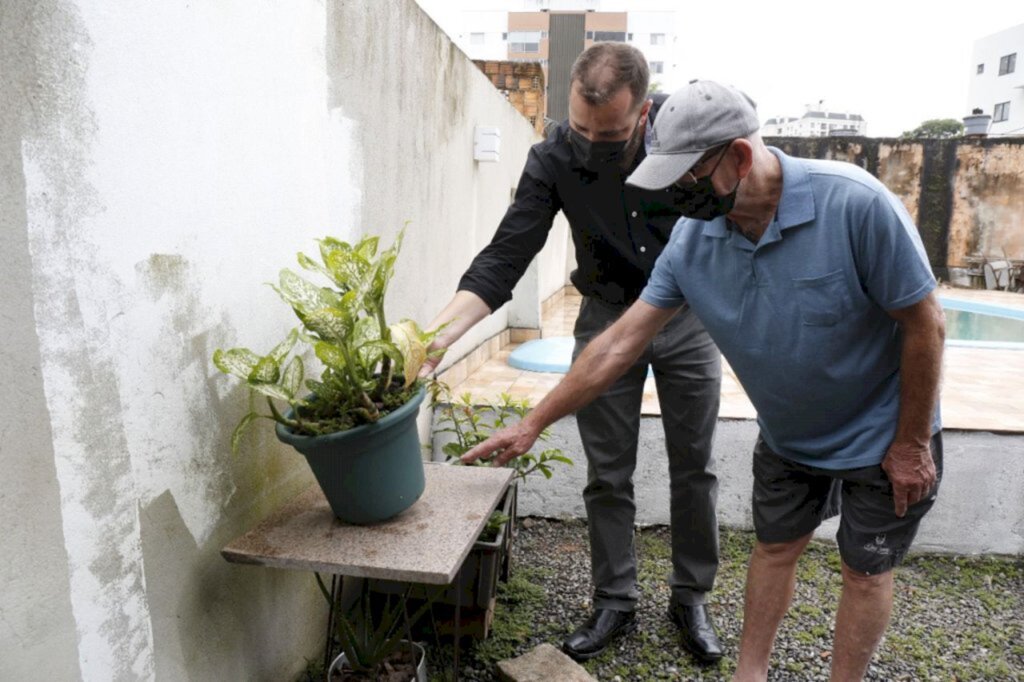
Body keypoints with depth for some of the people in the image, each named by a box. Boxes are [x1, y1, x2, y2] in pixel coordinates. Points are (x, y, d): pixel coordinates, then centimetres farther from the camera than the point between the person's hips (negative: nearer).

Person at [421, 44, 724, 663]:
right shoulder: (554, 159, -19)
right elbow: (504, 260, -23)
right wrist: (436, 336, -35)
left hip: (689, 317, 1)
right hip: (606, 319, 0)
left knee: (693, 469, 10)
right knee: (608, 477, 6)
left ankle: (692, 598, 29)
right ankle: (615, 602, 25)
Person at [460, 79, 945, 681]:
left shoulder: (855, 203, -30)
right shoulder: (692, 240, -17)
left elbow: (924, 325, -21)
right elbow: (621, 343, -15)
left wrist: (911, 445, -14)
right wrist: (533, 423, -15)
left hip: (881, 434, -3)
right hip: (787, 435, 4)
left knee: (866, 570, 10)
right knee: (775, 547, 15)